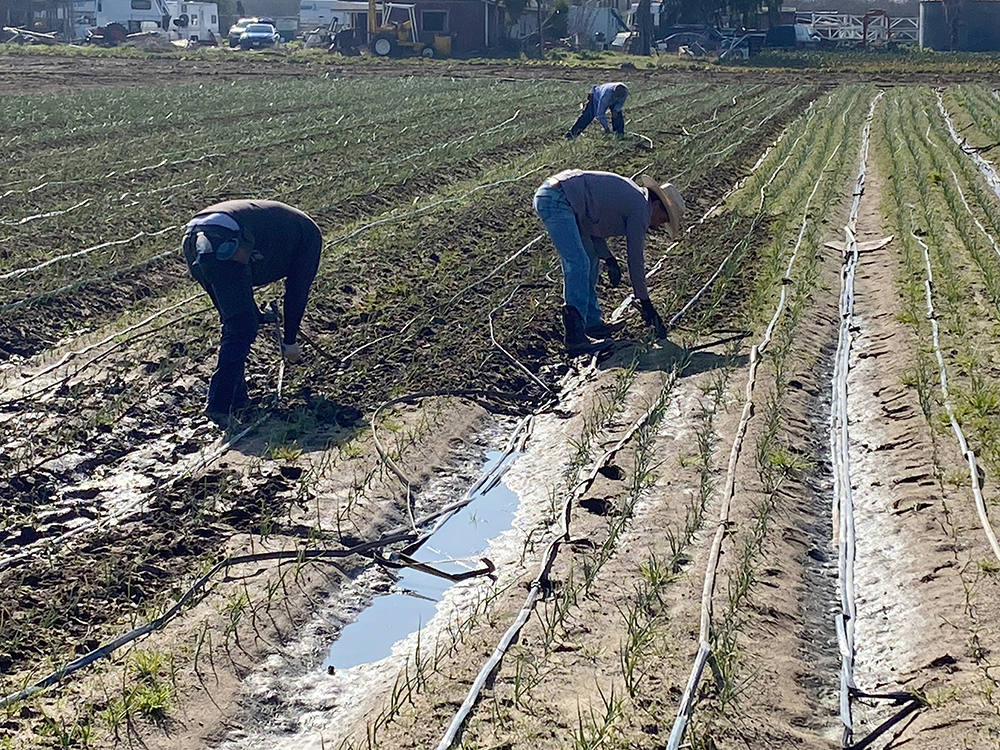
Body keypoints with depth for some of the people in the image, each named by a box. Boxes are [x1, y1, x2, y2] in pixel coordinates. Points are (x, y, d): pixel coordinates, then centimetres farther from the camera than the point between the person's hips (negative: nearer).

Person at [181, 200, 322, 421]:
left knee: (234, 324, 20)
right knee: (242, 330, -2)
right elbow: (298, 291, 21)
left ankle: (237, 400, 21)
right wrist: (290, 341, 30)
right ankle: (219, 406, -11)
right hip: (222, 244, -8)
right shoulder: (310, 234, 21)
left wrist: (258, 316, 56)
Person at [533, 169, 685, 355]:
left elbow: (594, 225, 25)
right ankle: (575, 337, -18)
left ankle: (592, 321, 23)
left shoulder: (629, 197, 22)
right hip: (556, 201, -11)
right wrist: (645, 302, 5)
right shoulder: (641, 210, -6)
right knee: (579, 265, -15)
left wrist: (609, 258, 14)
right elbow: (636, 259, -3)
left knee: (590, 260, 17)